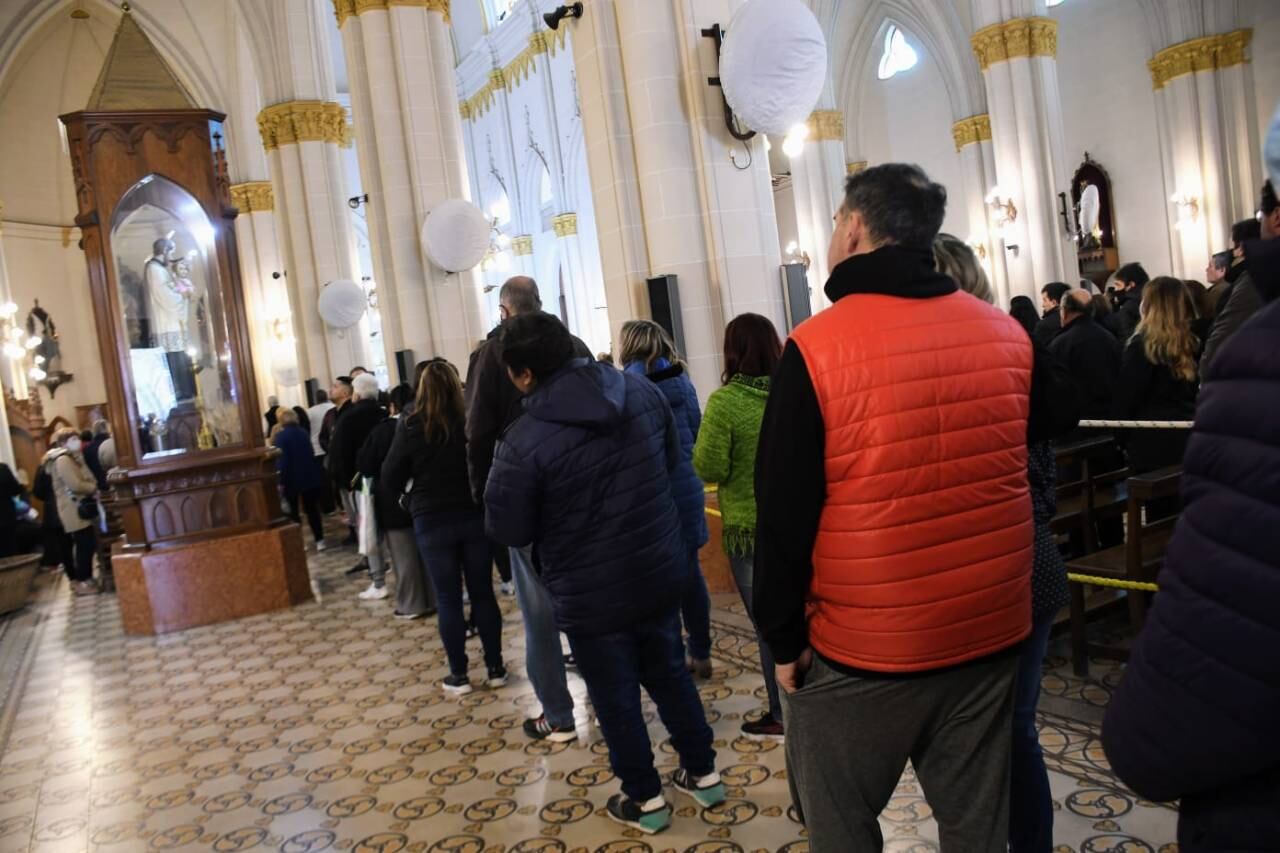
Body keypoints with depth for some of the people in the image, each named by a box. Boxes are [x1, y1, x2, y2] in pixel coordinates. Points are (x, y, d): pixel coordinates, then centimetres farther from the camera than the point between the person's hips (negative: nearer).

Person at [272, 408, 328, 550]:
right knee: (312, 509, 10)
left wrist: (280, 481, -17)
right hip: (310, 477, 4)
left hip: (291, 480, -4)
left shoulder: (280, 437, -14)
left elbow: (280, 461, -19)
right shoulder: (304, 432, 4)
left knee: (293, 511, 8)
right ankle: (319, 540, 8)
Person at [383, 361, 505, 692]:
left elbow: (390, 479, -3)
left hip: (432, 522, -1)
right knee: (483, 593, 10)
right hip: (474, 516, 2)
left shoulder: (411, 428, -9)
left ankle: (458, 675, 13)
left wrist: (411, 496, 15)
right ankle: (495, 668, 16)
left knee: (448, 599, 7)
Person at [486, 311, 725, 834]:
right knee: (670, 673, 23)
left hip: (592, 592, -5)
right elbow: (673, 462, 7)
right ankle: (703, 774, 37)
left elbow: (507, 530, -12)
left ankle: (644, 799, 30)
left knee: (615, 697, 14)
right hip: (662, 570, 5)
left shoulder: (523, 443, -23)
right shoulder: (643, 391, -6)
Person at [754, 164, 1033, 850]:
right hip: (992, 631, 5)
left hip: (863, 647, -5)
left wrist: (783, 635, -2)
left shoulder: (818, 347, -15)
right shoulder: (1008, 334, 1)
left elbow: (784, 510, -12)